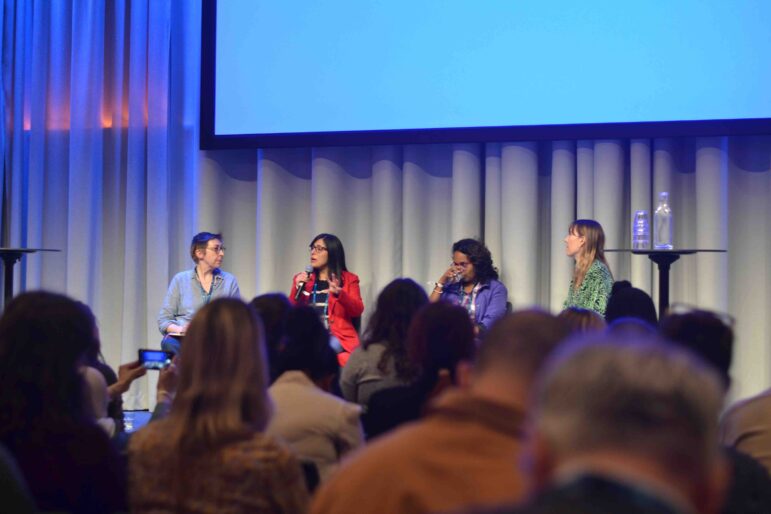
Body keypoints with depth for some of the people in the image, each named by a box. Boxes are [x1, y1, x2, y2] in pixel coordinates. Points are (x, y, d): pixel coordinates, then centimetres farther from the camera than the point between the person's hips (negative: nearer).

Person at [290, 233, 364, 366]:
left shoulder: (349, 279, 13)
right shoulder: (302, 279, 20)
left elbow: (358, 310, -2)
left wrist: (339, 294, -19)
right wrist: (297, 288, -3)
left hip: (337, 338, -2)